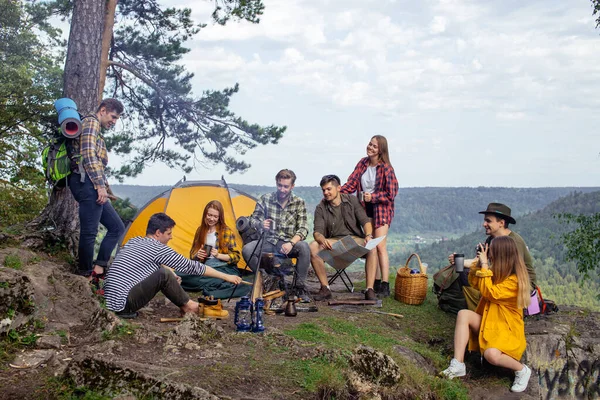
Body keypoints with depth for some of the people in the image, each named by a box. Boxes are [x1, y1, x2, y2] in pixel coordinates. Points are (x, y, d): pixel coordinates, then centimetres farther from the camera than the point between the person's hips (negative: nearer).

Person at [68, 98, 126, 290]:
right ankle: (86, 276, -2)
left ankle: (98, 269, 2)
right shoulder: (91, 122, -2)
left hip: (92, 185, 11)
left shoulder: (96, 130, 29)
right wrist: (101, 185, -18)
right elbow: (88, 155, -15)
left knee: (116, 227, 8)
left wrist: (106, 189, 28)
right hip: (87, 183, -11)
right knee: (89, 231, -8)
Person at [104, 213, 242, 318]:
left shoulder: (133, 242, 12)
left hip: (108, 300, 9)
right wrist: (226, 276, -2)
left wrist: (171, 279, 23)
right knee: (164, 275, -14)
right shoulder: (157, 248, -12)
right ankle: (187, 305, 7)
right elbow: (191, 266, -8)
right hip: (123, 304, -9)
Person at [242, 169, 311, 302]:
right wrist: (260, 224, -23)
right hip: (268, 242, 1)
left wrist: (291, 243, -26)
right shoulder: (265, 199, -1)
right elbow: (253, 219, 3)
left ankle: (300, 287, -16)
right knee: (247, 250, -27)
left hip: (288, 243, -1)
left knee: (304, 247, -34)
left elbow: (303, 229, -7)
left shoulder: (299, 203, -1)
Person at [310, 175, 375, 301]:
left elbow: (365, 221, -3)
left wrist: (368, 236, -25)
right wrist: (323, 240, -32)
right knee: (312, 247, -28)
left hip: (354, 238, -1)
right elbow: (317, 232, -7)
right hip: (333, 241, 1)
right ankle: (325, 288, -18)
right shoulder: (321, 208, 3)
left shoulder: (352, 201, 3)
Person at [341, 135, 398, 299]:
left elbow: (391, 193, -11)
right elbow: (352, 183, 0)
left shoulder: (386, 168, -11)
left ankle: (385, 286, -6)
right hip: (366, 208, 5)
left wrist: (372, 197, -20)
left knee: (380, 246, -10)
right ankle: (375, 284, 14)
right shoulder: (363, 163, 6)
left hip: (381, 208, -5)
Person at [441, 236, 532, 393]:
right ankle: (458, 364, -22)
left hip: (506, 329, -8)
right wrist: (479, 263, -2)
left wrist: (485, 265, -24)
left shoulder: (514, 280, -20)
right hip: (488, 323, 8)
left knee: (491, 355, -35)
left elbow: (489, 293, -28)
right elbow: (474, 282, 13)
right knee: (463, 314, -19)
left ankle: (522, 370, -1)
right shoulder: (498, 272, 5)